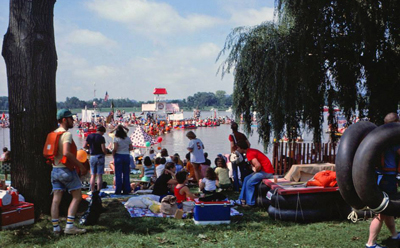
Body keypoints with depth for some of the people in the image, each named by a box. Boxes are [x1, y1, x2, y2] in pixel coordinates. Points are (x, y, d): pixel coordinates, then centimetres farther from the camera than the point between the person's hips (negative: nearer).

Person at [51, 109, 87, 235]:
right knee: (77, 196, 1)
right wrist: (81, 166, -21)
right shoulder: (66, 134, -13)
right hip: (66, 170, -8)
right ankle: (69, 226, -5)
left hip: (55, 170, 8)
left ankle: (56, 228, 7)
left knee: (56, 199, 6)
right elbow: (66, 153, -27)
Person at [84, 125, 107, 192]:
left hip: (92, 156, 5)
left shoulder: (89, 136, 4)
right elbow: (103, 149, -16)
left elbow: (84, 146, 3)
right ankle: (98, 191, -2)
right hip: (100, 156, -5)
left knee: (93, 175, 11)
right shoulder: (101, 138, -11)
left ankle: (92, 191, 10)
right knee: (99, 175, -1)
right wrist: (105, 153, 5)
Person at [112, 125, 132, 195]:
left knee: (118, 174, 2)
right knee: (126, 174, 8)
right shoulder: (128, 139, 4)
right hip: (126, 156, 3)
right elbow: (131, 148, 4)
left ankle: (118, 190, 3)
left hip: (119, 156, -3)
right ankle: (126, 190, 9)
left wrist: (113, 154, 2)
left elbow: (115, 149, -15)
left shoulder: (116, 139, -7)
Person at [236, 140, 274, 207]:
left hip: (266, 172, -11)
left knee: (249, 183, -13)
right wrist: (255, 170, 8)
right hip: (263, 170, 11)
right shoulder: (250, 151, 13)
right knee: (246, 179, 12)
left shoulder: (249, 154, -19)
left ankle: (250, 203, -5)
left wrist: (256, 171, -11)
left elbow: (258, 165, -30)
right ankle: (242, 199, 16)